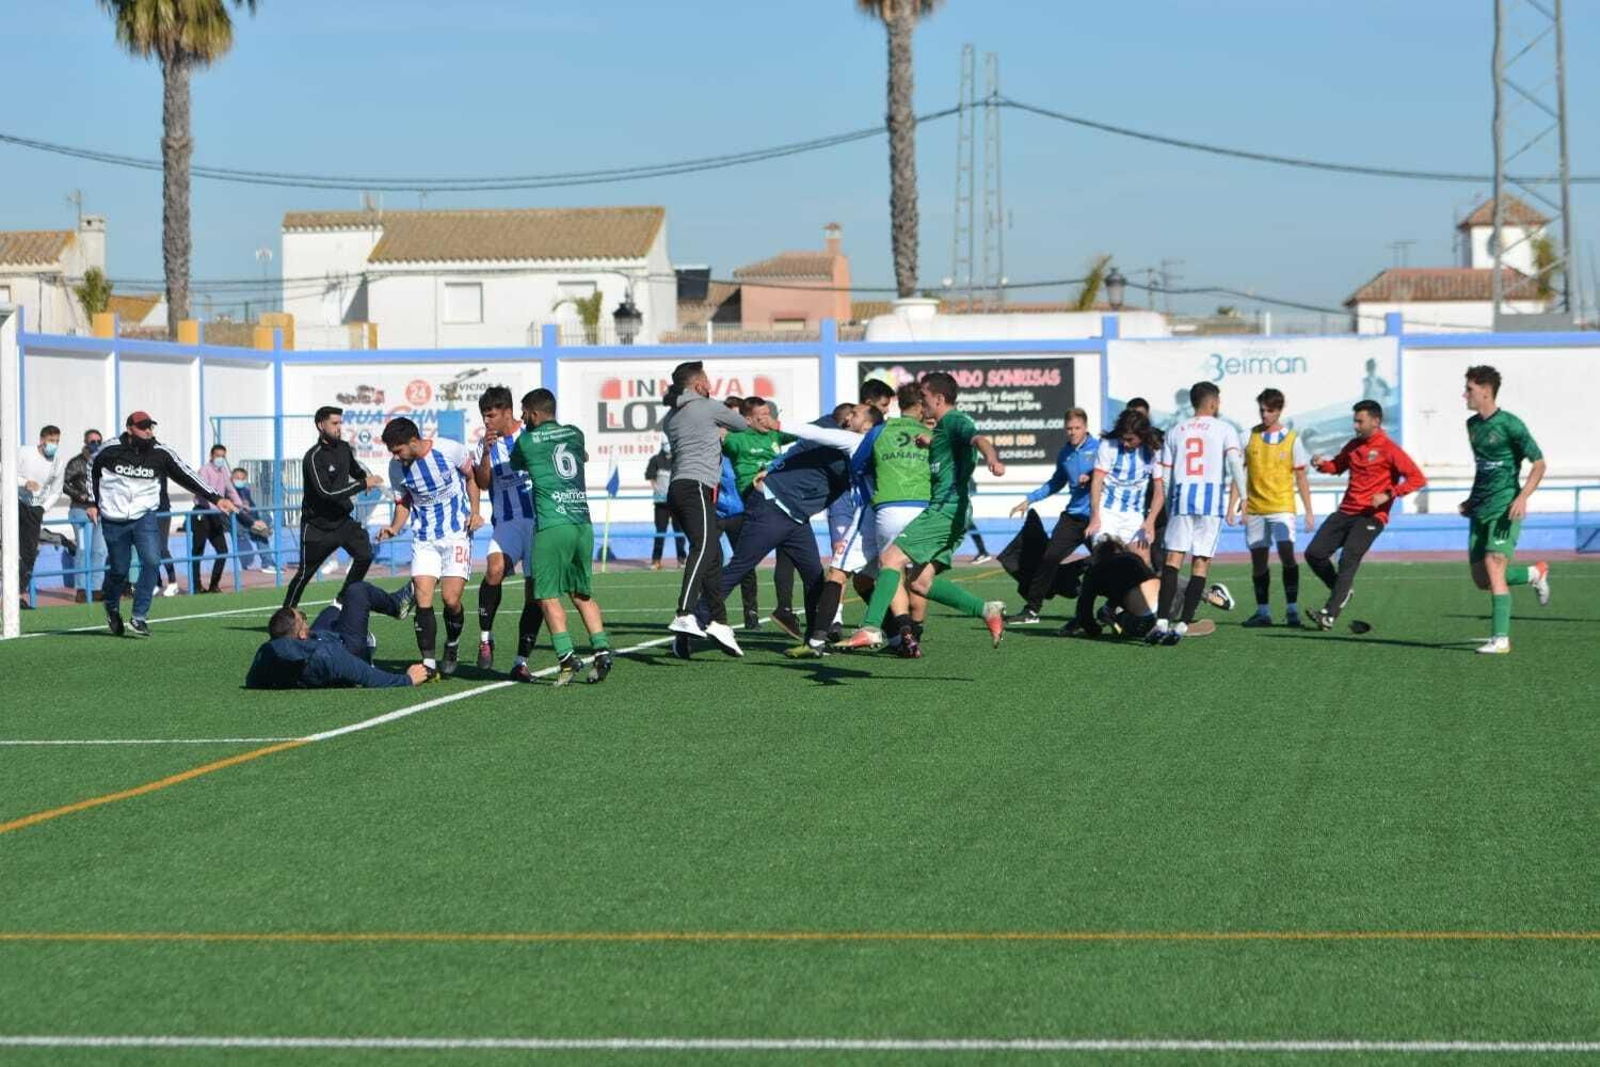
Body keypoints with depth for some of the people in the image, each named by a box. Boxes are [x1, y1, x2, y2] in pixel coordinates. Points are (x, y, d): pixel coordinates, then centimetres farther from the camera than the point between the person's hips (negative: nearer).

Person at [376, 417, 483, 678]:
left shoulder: (450, 450, -13)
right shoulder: (397, 467, -3)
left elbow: (471, 476, 5)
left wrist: (475, 512, -6)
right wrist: (394, 528, -7)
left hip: (456, 534, -3)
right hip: (423, 539, 3)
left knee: (451, 598, -10)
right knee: (423, 599, -11)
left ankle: (452, 648, 18)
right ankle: (428, 663, -6)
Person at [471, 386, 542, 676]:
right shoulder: (485, 443, 6)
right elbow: (482, 483, -5)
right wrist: (486, 452, -18)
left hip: (540, 520, 0)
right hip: (507, 522, 0)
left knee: (535, 592, 0)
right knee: (494, 569, -28)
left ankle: (521, 662, 6)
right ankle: (485, 638, -13)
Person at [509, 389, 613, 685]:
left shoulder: (526, 441, 2)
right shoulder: (575, 434, 15)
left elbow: (514, 464, 20)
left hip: (552, 525, -5)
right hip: (583, 522, 5)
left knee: (548, 596, 0)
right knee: (582, 594, 15)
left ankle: (566, 657, -12)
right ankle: (601, 649, 1)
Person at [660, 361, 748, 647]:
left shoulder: (670, 417, 22)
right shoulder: (708, 407, 3)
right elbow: (743, 425, 18)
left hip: (678, 488, 9)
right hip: (696, 486, -9)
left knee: (713, 556, 11)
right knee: (704, 548, -23)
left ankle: (719, 622, 9)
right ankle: (685, 616, -41)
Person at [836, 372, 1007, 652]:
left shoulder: (955, 421, -8)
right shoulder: (942, 428, 23)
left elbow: (978, 438, -27)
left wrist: (992, 458, -48)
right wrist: (931, 442, 20)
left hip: (946, 510, -10)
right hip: (947, 511, 10)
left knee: (891, 558, -15)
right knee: (919, 581, 7)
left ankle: (871, 629, -20)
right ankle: (987, 610, 4)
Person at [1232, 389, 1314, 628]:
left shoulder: (1292, 439, 1)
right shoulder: (1249, 437, 4)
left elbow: (1301, 478, 4)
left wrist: (1309, 512, 2)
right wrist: (1232, 507, 0)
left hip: (1282, 507, -3)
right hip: (1254, 508, 3)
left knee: (1286, 553, -17)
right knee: (1258, 559, 5)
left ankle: (1293, 610, -11)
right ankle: (1263, 612, 13)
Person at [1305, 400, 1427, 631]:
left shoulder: (1388, 450, -8)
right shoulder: (1354, 445, 12)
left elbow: (1417, 479, -13)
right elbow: (1338, 466, 29)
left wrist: (1388, 495, -22)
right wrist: (1322, 464, 6)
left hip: (1371, 516, -7)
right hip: (1347, 511, 7)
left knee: (1348, 560, -19)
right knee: (1314, 554, 0)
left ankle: (1330, 615, -20)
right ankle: (1342, 590, 21)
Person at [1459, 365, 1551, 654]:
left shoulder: (1510, 424, -11)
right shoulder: (1472, 425, 12)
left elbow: (1539, 464, -10)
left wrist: (1522, 497, -21)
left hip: (1504, 509, -8)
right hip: (1480, 511, 8)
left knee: (1493, 566, -18)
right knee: (1481, 579, 4)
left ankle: (1501, 639, -17)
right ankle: (1535, 573, 29)